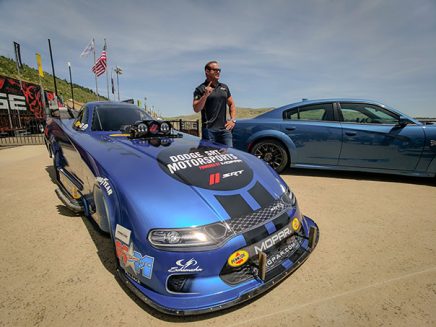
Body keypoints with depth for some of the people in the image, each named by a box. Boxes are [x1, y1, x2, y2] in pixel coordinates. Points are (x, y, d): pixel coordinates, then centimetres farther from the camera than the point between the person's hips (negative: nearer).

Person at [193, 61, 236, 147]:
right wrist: (205, 95, -19)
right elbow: (196, 109, -8)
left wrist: (233, 120, 8)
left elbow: (231, 104, 22)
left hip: (224, 128, 5)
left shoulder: (224, 87, 17)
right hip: (209, 129, -4)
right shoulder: (200, 89, 1)